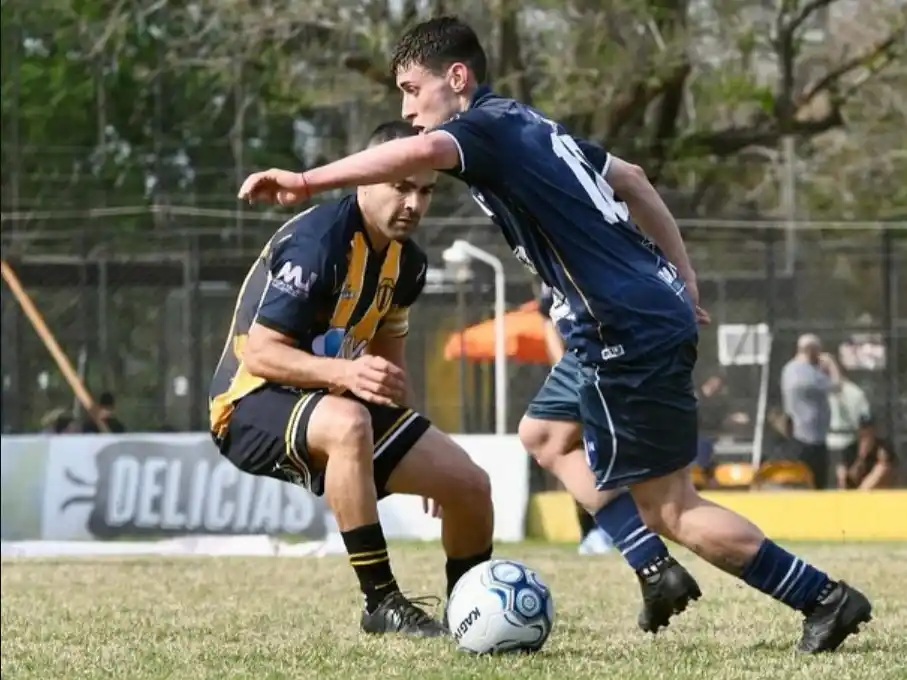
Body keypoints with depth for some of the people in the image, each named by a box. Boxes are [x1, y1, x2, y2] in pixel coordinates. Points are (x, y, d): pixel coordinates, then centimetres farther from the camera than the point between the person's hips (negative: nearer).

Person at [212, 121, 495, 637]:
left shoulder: (407, 262, 5)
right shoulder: (314, 243, -23)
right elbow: (259, 353, -25)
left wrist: (419, 448, 15)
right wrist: (345, 372, -40)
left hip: (332, 399, 9)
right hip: (253, 404, -8)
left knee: (470, 485, -2)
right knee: (348, 423, -42)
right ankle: (382, 603, -33)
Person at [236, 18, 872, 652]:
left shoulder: (490, 126, -10)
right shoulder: (530, 126, 18)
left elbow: (421, 152, -33)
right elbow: (631, 179, 28)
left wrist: (306, 182, -34)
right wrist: (683, 278, 27)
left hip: (630, 331, -10)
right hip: (657, 306, 10)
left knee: (670, 509, -3)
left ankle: (826, 598, -2)